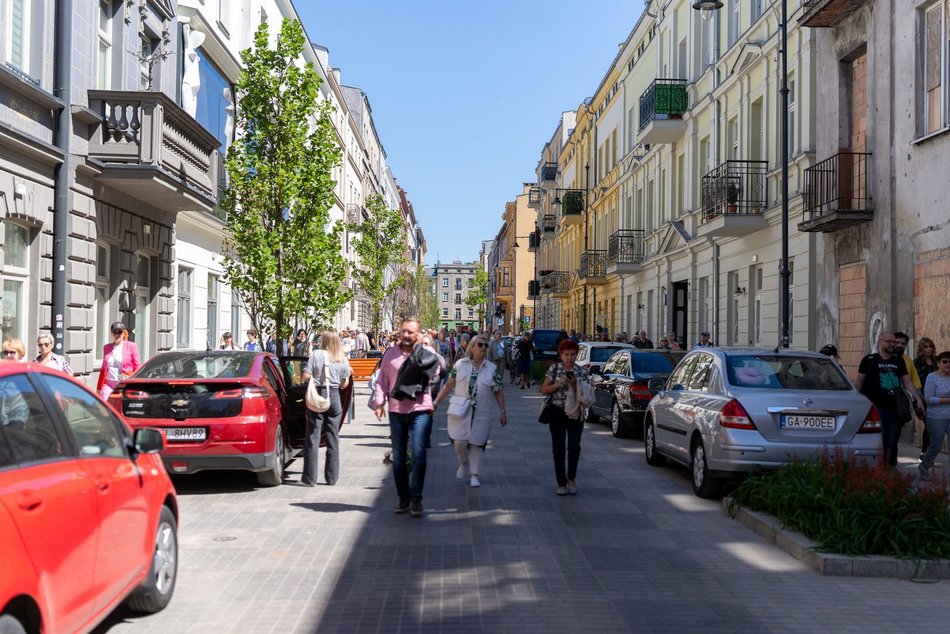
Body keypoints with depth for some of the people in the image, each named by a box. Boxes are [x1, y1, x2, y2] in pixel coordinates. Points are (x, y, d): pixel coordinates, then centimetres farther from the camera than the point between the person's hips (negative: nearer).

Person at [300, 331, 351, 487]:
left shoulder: (316, 354, -5)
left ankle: (310, 478, 3)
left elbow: (306, 376, -10)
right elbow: (343, 384, 8)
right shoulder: (342, 360, 6)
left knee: (312, 438, 2)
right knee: (333, 438, 10)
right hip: (334, 397, 3)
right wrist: (348, 374, 26)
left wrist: (314, 377, 11)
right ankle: (332, 477, 14)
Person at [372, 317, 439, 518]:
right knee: (398, 457, 9)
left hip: (420, 410, -3)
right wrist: (379, 402, -1)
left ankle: (416, 498, -6)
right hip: (396, 411, 3)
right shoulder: (390, 354, 9)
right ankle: (403, 497, 20)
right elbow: (382, 381, 10)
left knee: (418, 454, -12)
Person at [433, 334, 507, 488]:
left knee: (476, 442, 4)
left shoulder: (493, 369, 2)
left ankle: (474, 474, 17)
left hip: (481, 414, 0)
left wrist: (502, 412, 1)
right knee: (459, 440, -3)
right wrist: (436, 402, -1)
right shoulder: (460, 365, 1)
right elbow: (449, 385, 3)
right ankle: (462, 463, 28)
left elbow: (499, 392, 5)